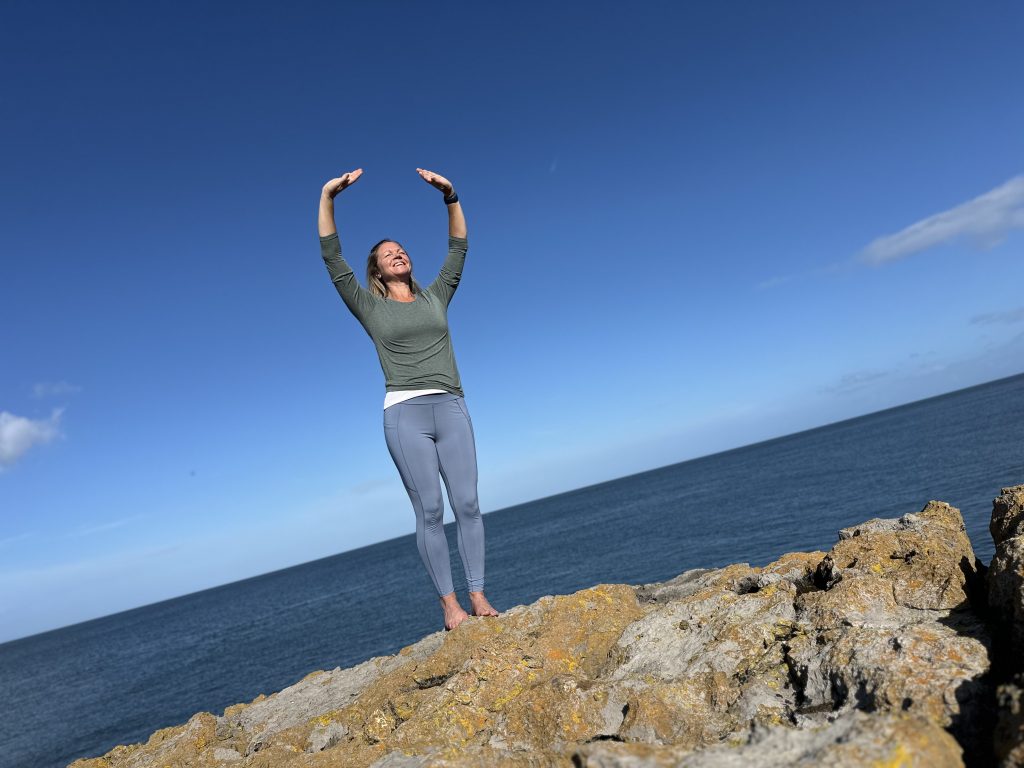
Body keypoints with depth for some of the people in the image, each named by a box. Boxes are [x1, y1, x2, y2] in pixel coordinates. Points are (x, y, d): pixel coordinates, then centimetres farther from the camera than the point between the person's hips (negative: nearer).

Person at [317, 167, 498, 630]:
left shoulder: (435, 297, 19)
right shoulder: (371, 308, 11)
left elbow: (458, 249, 15)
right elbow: (332, 259, 4)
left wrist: (450, 196, 8)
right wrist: (328, 197, -1)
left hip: (451, 409, 3)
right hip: (405, 414, -2)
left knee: (467, 504, -2)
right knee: (430, 510, -4)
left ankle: (477, 594, 6)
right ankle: (449, 601, 3)